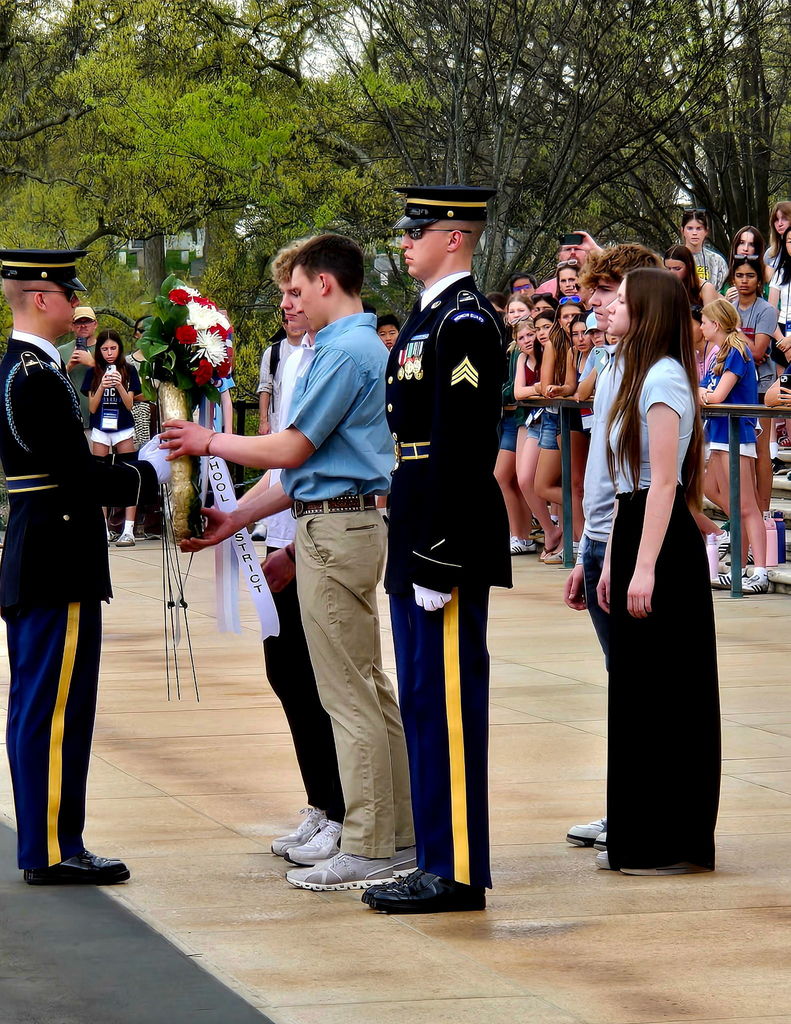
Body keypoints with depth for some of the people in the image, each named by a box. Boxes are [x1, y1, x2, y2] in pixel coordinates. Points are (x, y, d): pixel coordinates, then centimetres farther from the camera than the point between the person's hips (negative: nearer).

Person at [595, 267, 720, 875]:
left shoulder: (663, 378, -13)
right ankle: (641, 838, 18)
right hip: (636, 536, 10)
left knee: (664, 694, -5)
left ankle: (675, 844, 1)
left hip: (663, 542, -10)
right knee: (638, 690, 12)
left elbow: (664, 482, -19)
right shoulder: (640, 375, 17)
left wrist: (645, 567, -22)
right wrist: (613, 561, 18)